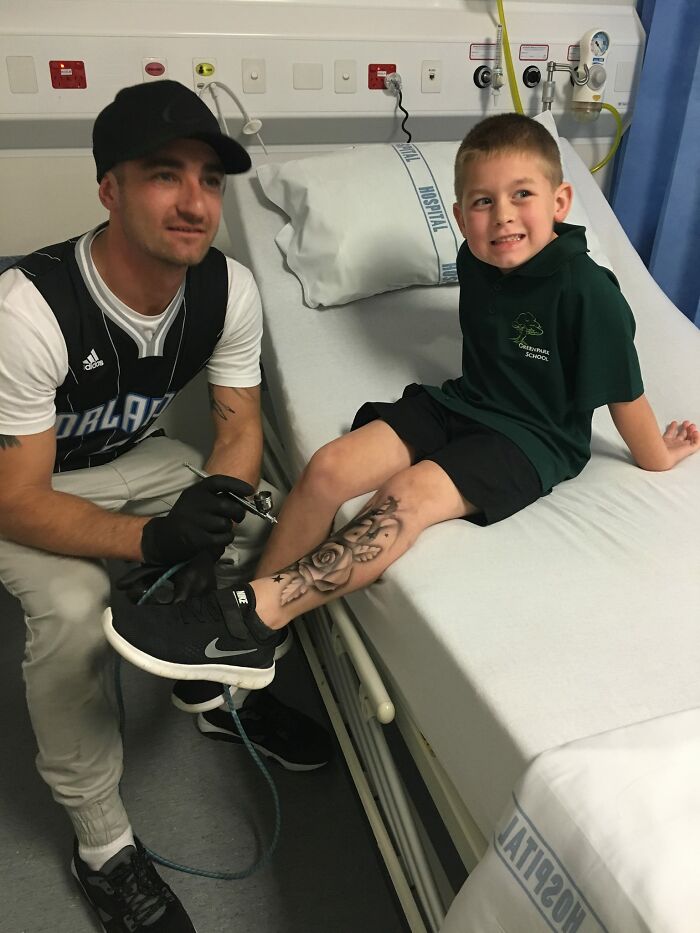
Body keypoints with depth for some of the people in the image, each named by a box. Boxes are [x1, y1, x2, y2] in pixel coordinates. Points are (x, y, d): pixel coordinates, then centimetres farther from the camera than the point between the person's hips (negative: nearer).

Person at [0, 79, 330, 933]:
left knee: (269, 532, -13)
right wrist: (151, 539, -42)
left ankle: (214, 691, 17)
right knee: (74, 605, -31)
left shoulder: (229, 289, -18)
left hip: (131, 456, 5)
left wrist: (215, 506, -30)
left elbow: (239, 422, -9)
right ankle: (100, 843, -6)